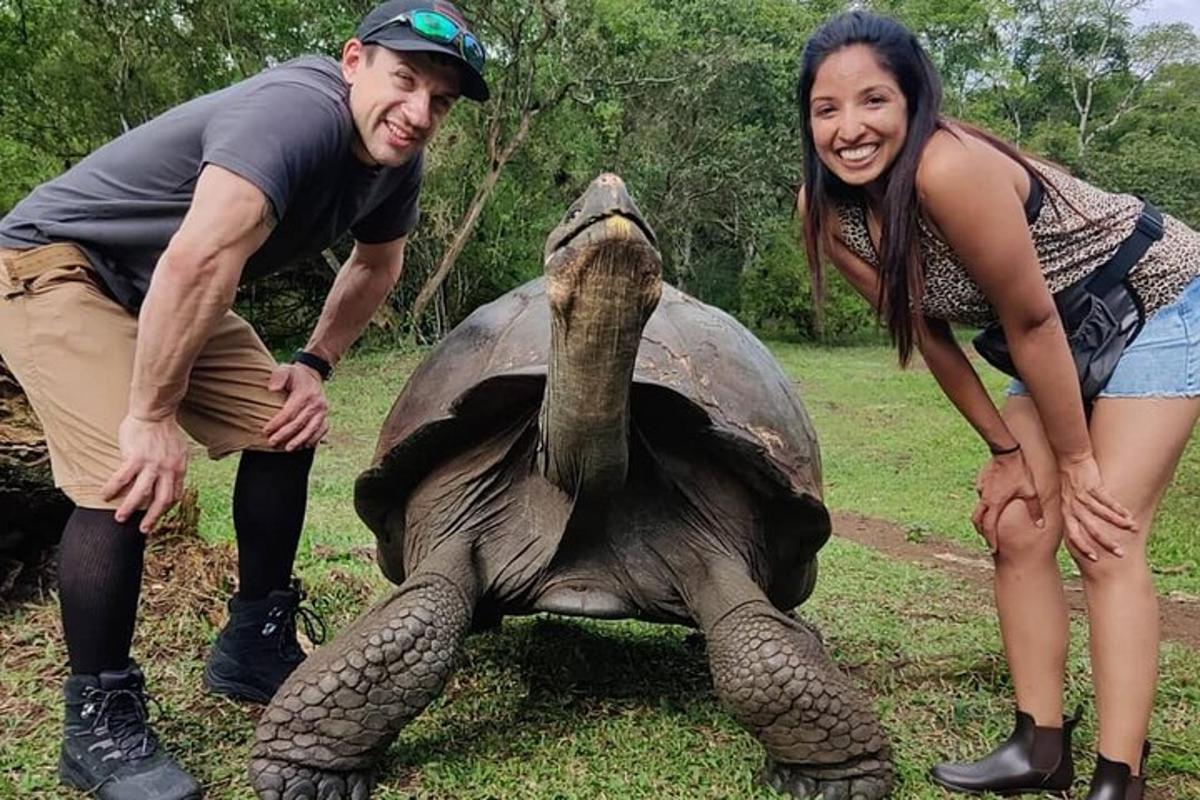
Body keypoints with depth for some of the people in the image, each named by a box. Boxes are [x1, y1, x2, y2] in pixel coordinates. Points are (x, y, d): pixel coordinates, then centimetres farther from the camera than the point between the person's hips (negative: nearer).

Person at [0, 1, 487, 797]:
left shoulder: (396, 162, -4)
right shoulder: (297, 112, -32)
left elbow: (377, 264, 12)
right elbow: (199, 261, -41)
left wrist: (315, 363, 0)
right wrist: (152, 415, -35)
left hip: (167, 291, 8)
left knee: (285, 427, 0)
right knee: (131, 478, -24)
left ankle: (256, 646, 16)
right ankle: (99, 725, -4)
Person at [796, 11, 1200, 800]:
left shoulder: (949, 168, -34)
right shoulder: (825, 209, -13)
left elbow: (1031, 322, -26)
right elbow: (926, 330, -5)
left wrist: (1077, 460, -15)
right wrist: (1005, 448, -3)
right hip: (1064, 334, 7)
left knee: (1104, 540, -14)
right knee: (1017, 530, 0)